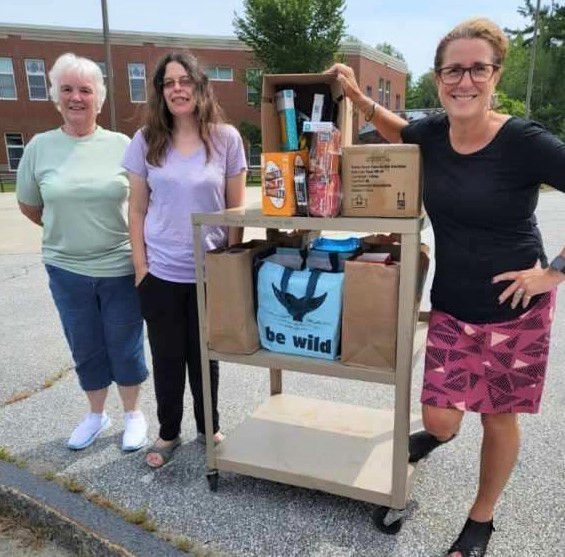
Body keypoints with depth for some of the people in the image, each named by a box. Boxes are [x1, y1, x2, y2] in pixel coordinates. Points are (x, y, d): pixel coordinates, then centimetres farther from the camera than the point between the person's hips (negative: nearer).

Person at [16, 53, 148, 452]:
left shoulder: (121, 145, -5)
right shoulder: (40, 146, -2)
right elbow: (28, 205, 10)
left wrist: (140, 240, 0)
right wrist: (66, 229, 11)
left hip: (122, 267, -2)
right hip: (67, 270, 2)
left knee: (126, 347, 11)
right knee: (86, 349, 17)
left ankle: (134, 414, 32)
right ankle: (96, 415, 38)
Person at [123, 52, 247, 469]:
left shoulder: (226, 138, -3)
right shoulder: (146, 141, 1)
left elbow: (237, 208, 0)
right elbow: (138, 209, 4)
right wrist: (140, 265, -1)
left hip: (210, 272, -1)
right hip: (161, 273, 1)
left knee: (204, 355, 13)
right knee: (167, 357, 12)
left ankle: (209, 428, 35)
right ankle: (168, 433, 33)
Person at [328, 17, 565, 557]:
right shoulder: (433, 132, -4)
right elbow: (399, 131, 21)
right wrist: (356, 95, 7)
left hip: (515, 309, -3)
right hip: (452, 305, 3)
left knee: (499, 417, 13)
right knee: (441, 419, 2)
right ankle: (435, 434, 44)